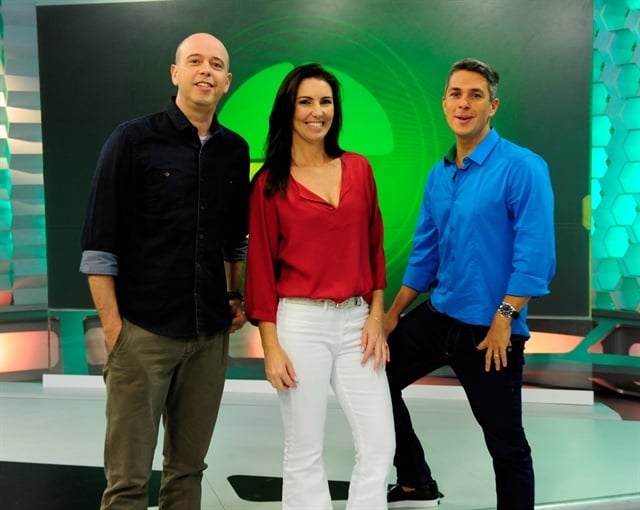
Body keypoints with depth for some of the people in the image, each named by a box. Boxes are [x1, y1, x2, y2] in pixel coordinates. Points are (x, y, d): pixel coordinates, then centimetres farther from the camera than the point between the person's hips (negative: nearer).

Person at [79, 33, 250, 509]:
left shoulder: (235, 151, 9)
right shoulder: (133, 140, -3)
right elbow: (99, 245, -6)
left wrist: (235, 297, 9)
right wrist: (113, 328, -10)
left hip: (211, 334, 4)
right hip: (144, 331, -4)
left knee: (189, 468, 13)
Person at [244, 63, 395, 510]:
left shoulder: (358, 168, 7)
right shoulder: (270, 183, -1)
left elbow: (374, 246, 11)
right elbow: (261, 267, -2)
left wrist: (376, 317, 3)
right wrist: (271, 346, -6)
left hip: (356, 321, 3)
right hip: (300, 322, -3)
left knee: (380, 446, 3)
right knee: (304, 452, 7)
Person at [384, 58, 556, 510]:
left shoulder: (522, 167, -13)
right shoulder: (439, 175, 8)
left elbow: (535, 255, -19)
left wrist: (503, 321, -21)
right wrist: (393, 314, 13)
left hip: (491, 326, -7)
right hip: (438, 315, 7)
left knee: (506, 443, 5)